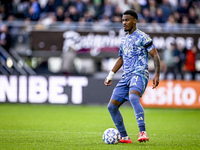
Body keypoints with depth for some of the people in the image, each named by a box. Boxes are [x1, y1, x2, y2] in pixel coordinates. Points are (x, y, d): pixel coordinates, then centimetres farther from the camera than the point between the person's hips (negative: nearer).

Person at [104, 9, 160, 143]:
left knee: (133, 98, -36)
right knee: (112, 107, 2)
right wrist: (111, 75, 31)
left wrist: (157, 75, -16)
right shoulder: (124, 40, 21)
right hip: (126, 77, 8)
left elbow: (155, 55, -6)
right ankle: (124, 137, 9)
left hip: (139, 74, -8)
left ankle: (143, 132, -43)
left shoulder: (142, 37, -2)